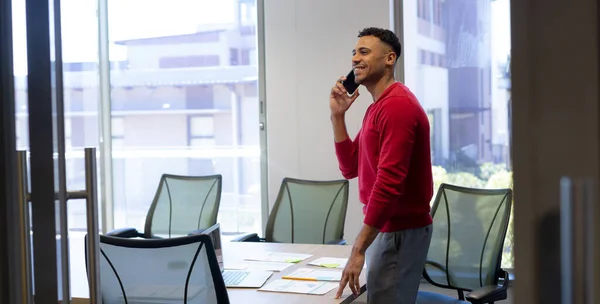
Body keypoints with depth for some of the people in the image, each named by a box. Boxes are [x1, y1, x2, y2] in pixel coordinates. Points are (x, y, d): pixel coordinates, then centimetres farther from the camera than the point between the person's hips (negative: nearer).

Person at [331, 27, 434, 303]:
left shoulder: (397, 105, -18)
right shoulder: (378, 106, 14)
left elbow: (389, 182, -25)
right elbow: (350, 168, 15)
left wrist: (358, 249, -25)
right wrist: (337, 115, 4)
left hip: (399, 231, -10)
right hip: (384, 227, 10)